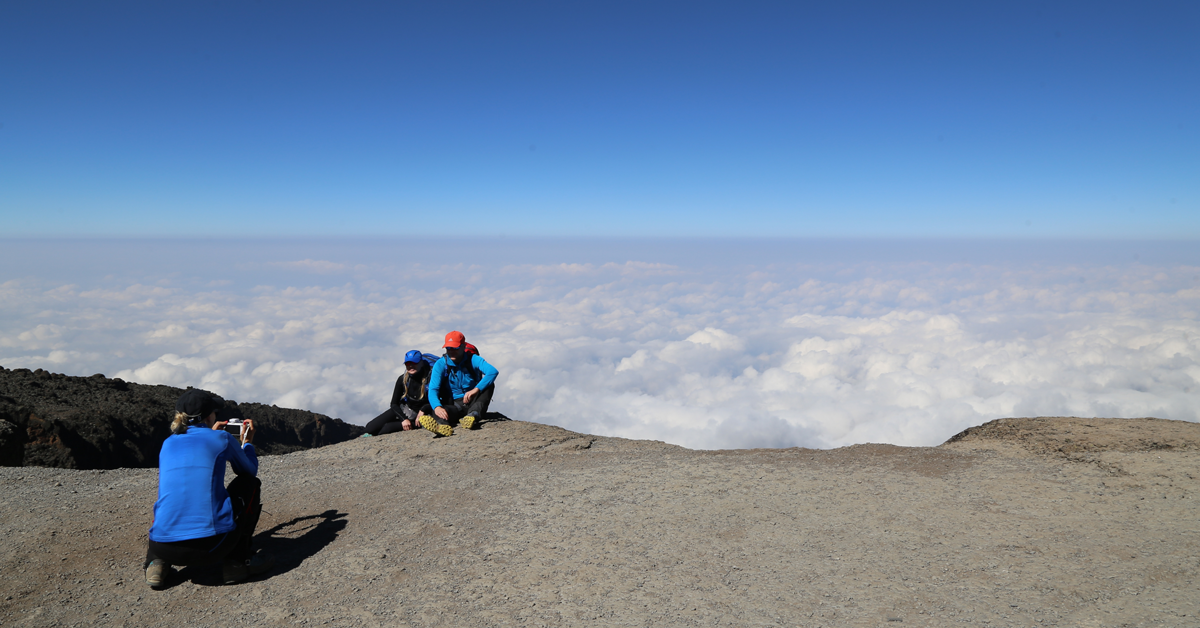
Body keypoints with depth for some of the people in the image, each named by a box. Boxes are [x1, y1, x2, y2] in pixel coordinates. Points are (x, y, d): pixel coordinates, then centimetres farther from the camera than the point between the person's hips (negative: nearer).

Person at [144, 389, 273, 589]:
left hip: (164, 547, 5)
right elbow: (250, 471, 22)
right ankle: (237, 559, 13)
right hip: (213, 545, -4)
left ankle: (158, 562, 12)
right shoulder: (222, 438, 3)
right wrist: (246, 442, 39)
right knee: (249, 483, 22)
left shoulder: (168, 443, 15)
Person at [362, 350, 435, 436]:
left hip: (416, 417, -5)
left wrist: (423, 410, -35)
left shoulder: (429, 378, -20)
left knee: (387, 428, -23)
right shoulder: (402, 379, -7)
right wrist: (404, 419, -17)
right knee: (370, 427, -8)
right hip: (401, 410, 5)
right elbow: (394, 403, -2)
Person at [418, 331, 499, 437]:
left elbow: (493, 371, -26)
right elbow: (433, 389, -17)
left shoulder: (473, 359, -7)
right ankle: (442, 425, -69)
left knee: (489, 384, -25)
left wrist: (476, 389, -41)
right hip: (454, 405, 0)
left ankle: (473, 415, -47)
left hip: (473, 403, 0)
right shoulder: (440, 364, -5)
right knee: (438, 411, -33)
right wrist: (437, 407, -41)